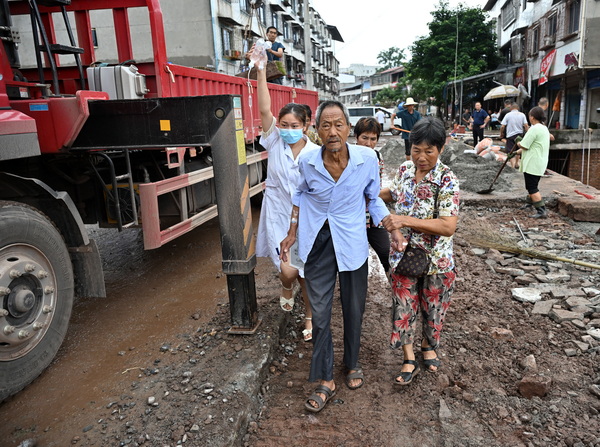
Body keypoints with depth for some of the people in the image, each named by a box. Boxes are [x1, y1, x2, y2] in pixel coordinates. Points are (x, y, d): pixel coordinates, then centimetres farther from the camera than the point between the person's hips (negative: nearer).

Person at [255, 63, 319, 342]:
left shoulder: (315, 153, -7)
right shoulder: (274, 142, -4)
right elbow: (264, 109, -16)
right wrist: (261, 72, -23)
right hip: (278, 217, 0)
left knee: (307, 274, 7)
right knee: (288, 271, -7)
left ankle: (310, 318, 31)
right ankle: (286, 289, 33)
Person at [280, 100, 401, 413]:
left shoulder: (367, 159, -13)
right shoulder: (307, 162, -11)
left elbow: (373, 198, 3)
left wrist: (392, 227, -9)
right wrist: (292, 233, 8)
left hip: (352, 243, 0)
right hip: (317, 243, 1)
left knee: (353, 309, 15)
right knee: (319, 312, 7)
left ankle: (353, 364, 42)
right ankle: (325, 381, 23)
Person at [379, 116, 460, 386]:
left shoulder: (447, 180, -19)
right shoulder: (405, 170, -2)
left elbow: (448, 226, -28)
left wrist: (406, 220, -32)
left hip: (436, 259, -3)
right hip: (403, 253, 4)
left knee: (434, 306, 16)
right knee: (404, 306, 9)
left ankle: (429, 345, 44)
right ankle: (409, 360, 25)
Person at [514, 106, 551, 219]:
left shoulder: (534, 129, -17)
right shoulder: (544, 128, 15)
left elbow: (524, 145, -19)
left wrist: (518, 143, 2)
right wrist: (519, 152, 23)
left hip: (532, 164, -10)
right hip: (540, 164, 10)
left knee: (532, 188, -6)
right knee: (533, 187, 19)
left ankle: (541, 211, -7)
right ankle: (542, 209, 24)